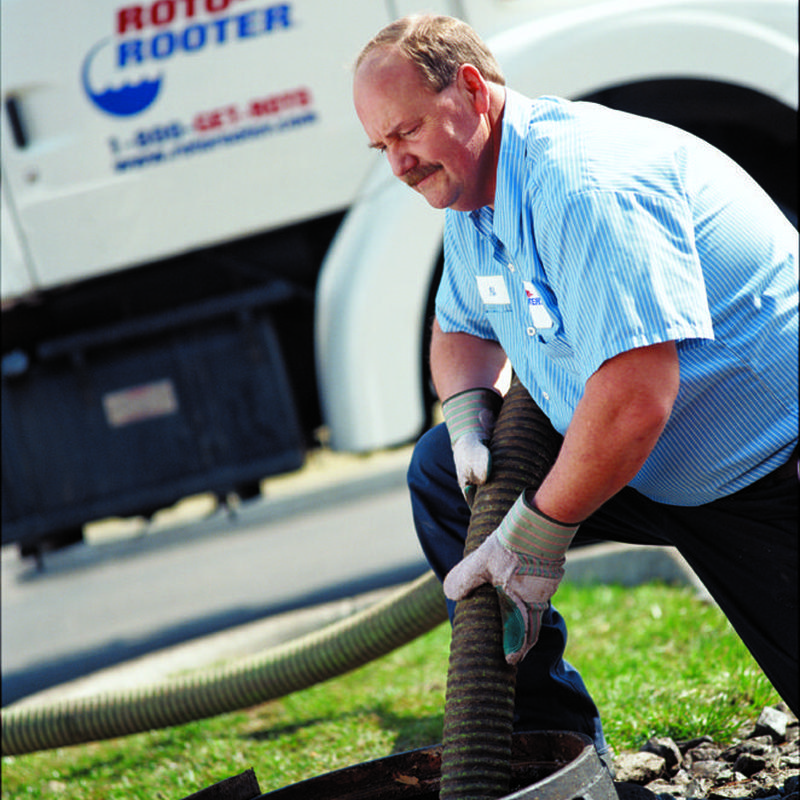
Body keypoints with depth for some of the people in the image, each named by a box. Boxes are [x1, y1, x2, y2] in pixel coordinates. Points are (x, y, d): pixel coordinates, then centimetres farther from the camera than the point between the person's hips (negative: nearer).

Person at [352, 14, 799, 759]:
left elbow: (635, 399, -36)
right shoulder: (471, 196, 3)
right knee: (441, 471, 2)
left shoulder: (581, 186, -29)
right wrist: (468, 414, -3)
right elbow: (460, 328, 20)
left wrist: (535, 535, -27)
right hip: (652, 468, 9)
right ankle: (549, 737, 4)